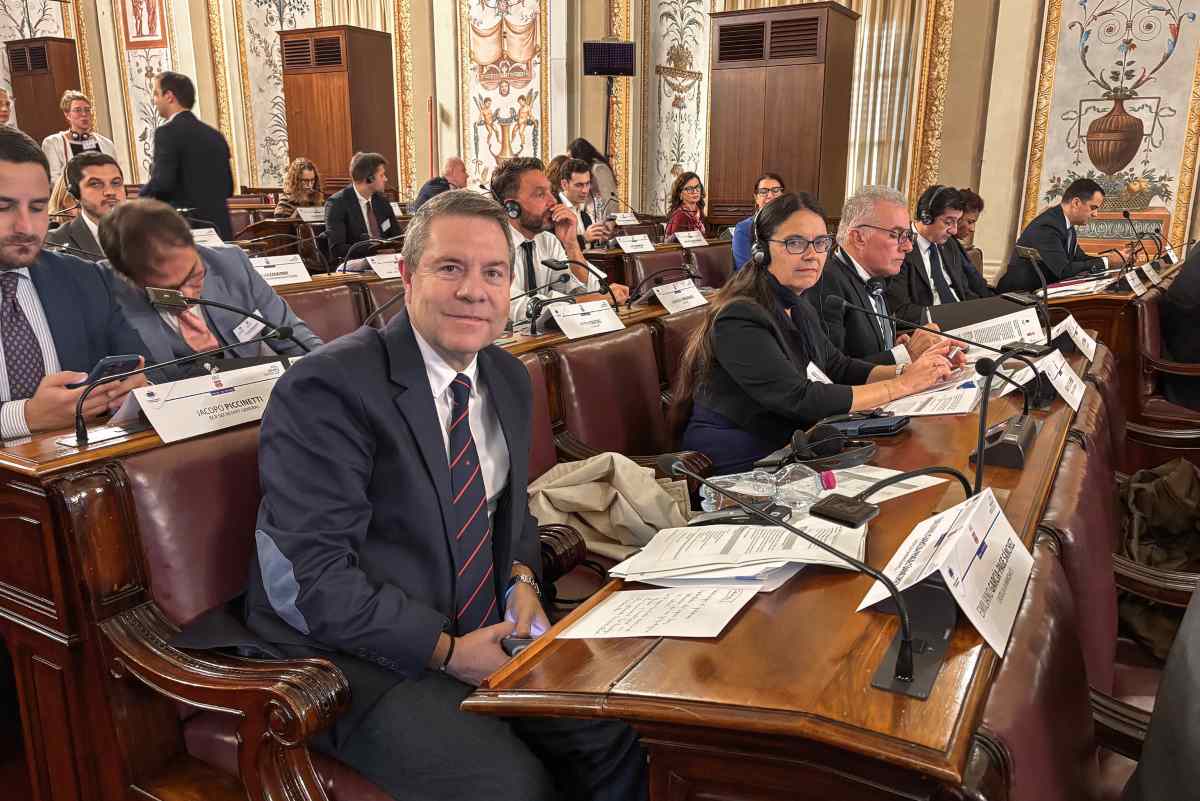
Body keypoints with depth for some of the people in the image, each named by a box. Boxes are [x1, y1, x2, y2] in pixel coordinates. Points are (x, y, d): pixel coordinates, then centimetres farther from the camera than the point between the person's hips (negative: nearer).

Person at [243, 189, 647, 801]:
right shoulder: (327, 388, -18)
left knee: (621, 738, -4)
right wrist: (445, 652, -20)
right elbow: (310, 577, -21)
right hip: (357, 659, -6)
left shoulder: (508, 379, 6)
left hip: (480, 635, 7)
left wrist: (522, 578, 0)